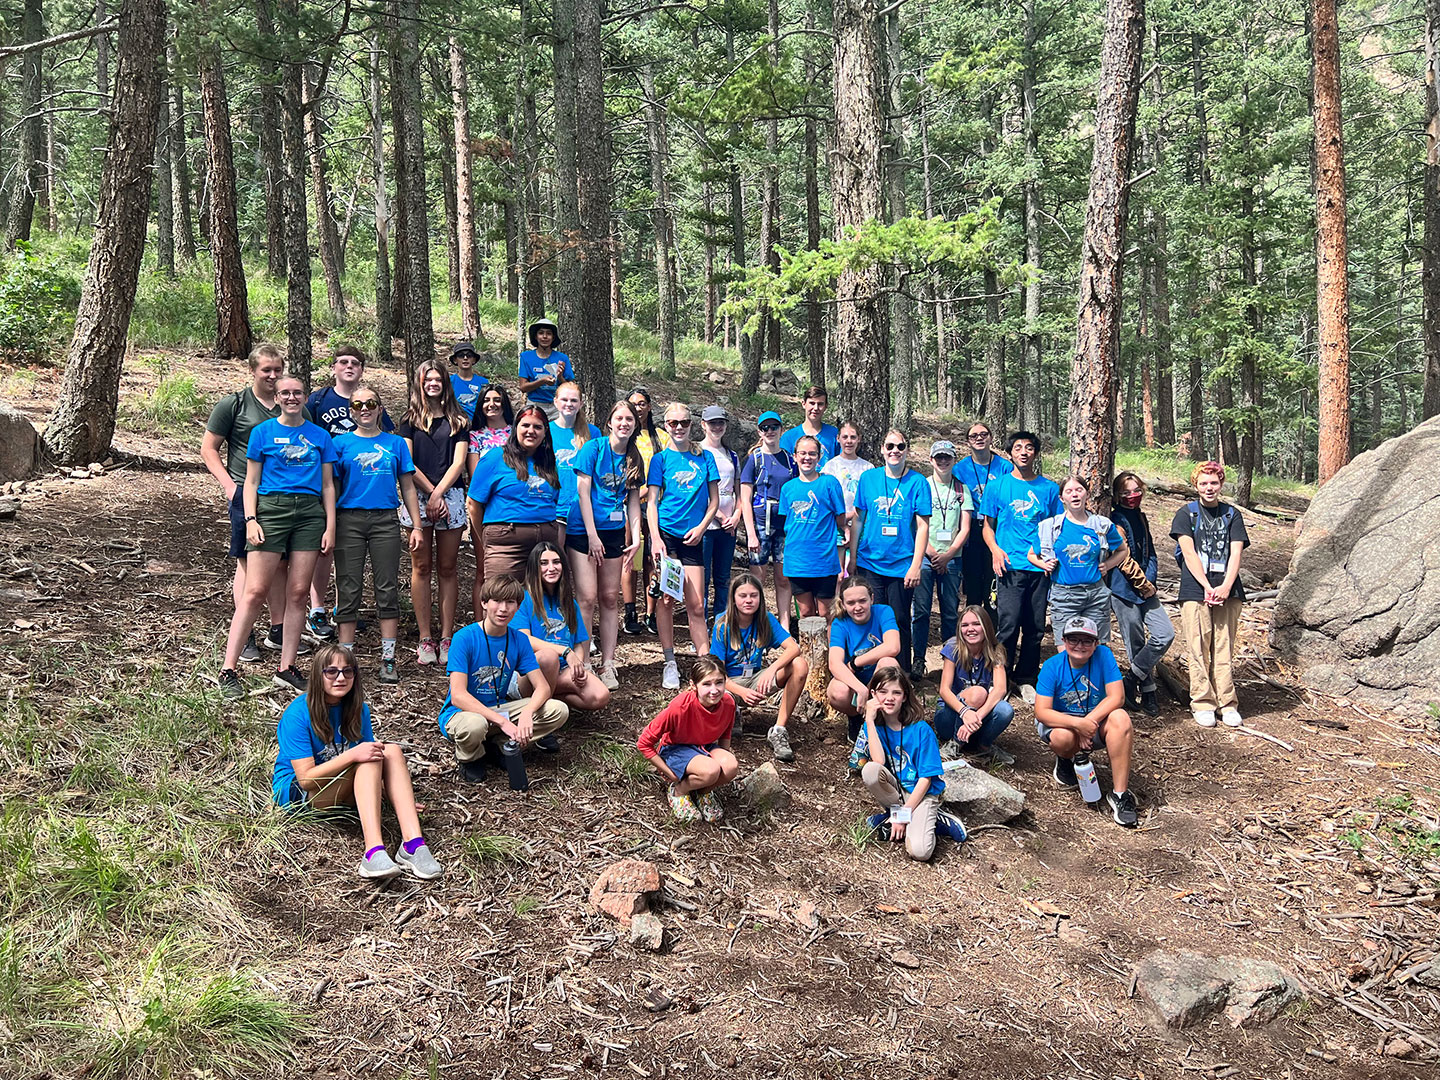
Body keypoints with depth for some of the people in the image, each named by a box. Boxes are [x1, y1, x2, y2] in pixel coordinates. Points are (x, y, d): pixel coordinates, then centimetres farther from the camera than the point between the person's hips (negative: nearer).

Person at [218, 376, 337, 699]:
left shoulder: (319, 436, 13)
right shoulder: (263, 432, 8)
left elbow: (328, 485, 14)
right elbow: (251, 482, 7)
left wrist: (330, 526, 6)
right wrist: (250, 519, -6)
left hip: (310, 513, 3)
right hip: (272, 508, -2)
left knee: (298, 592, 2)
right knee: (255, 591, -8)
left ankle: (286, 668, 10)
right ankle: (228, 669, -6)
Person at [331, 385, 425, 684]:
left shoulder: (396, 444, 11)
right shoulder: (341, 443, 7)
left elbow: (407, 486, 13)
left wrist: (416, 526, 6)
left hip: (385, 521, 1)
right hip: (349, 521, -1)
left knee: (388, 589, 1)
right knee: (348, 590, 1)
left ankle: (388, 659, 6)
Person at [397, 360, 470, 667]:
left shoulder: (458, 421, 11)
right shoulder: (409, 420, 11)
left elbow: (458, 462, 2)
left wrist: (438, 493, -8)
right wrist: (431, 493, -6)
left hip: (450, 496, 0)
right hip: (417, 497, 0)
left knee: (448, 568, 1)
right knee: (421, 567, 0)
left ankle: (446, 639, 5)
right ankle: (425, 639, 2)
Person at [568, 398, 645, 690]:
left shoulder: (633, 458, 9)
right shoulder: (594, 448, -5)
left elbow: (633, 501, 12)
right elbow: (583, 491, -8)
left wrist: (636, 538, 3)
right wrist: (592, 535, -12)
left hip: (614, 532, 5)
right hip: (584, 530, -5)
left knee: (610, 599, 6)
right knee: (588, 598, -10)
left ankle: (607, 665, 12)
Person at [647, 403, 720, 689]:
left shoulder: (704, 458, 10)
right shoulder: (661, 458, 3)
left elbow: (714, 500, 12)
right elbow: (652, 502, -1)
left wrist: (701, 527, -4)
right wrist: (655, 539, -12)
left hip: (692, 537, 2)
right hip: (666, 533, -2)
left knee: (696, 605, 0)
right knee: (666, 599, 0)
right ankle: (670, 664, 7)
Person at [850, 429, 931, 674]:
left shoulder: (917, 482, -2)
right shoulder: (868, 478, 4)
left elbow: (923, 526, -3)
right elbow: (858, 520, 9)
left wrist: (916, 565, -9)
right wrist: (852, 558, 7)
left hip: (902, 566, -2)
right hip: (869, 562, 2)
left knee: (899, 621, 4)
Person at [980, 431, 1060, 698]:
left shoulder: (1049, 488, 11)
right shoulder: (997, 485, 6)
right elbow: (988, 525, 10)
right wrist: (995, 549, -8)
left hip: (1041, 566, 2)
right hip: (1010, 565, -2)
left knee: (1035, 628, 5)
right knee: (1008, 626, -10)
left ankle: (1025, 679, 19)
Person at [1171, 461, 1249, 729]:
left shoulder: (1232, 515, 14)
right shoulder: (1186, 513, 7)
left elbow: (1235, 553, 5)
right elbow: (1189, 552, -2)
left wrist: (1225, 586, -10)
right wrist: (1207, 587, -12)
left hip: (1227, 590, 2)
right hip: (1195, 591, -2)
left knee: (1225, 649, 2)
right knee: (1198, 649, -3)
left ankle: (1228, 703, 7)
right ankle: (1202, 703, 4)